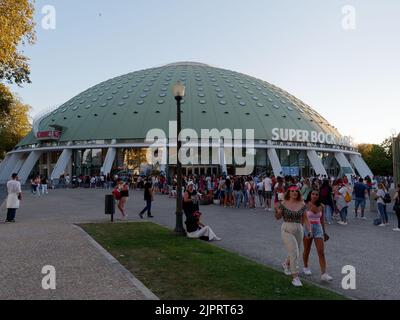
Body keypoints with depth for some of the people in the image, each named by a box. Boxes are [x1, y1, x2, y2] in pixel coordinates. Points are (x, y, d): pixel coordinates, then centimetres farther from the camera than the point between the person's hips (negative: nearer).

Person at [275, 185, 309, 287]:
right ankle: (295, 277, -1)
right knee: (294, 253, -12)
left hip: (299, 230, 4)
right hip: (287, 230, -4)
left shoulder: (302, 204, 0)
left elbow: (305, 218, 5)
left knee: (295, 253, 18)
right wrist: (277, 212, -20)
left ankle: (286, 264, 50)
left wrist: (309, 230, -4)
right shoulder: (283, 204, -7)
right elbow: (278, 217, 1)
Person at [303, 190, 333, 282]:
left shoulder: (321, 206, 0)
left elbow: (322, 219, 11)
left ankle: (324, 274, -4)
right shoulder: (305, 205, -10)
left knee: (321, 252, -5)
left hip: (318, 229, 2)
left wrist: (324, 232, 15)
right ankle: (306, 267, 36)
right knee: (307, 250, 14)